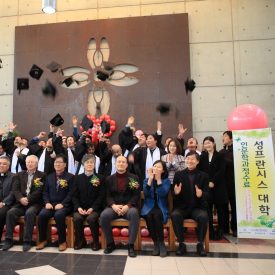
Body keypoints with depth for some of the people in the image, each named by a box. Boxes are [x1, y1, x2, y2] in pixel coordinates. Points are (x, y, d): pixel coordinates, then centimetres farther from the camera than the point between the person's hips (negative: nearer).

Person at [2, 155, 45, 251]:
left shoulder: (41, 175, 5)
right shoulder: (20, 174, 17)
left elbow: (39, 191, -7)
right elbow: (15, 189, 5)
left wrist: (28, 199, -18)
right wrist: (21, 199, -14)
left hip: (34, 203, -4)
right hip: (21, 202, 4)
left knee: (29, 213, -32)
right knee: (10, 212, -23)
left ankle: (27, 241, -23)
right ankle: (9, 239, -12)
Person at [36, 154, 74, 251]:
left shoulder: (70, 177, 2)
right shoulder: (49, 177, 17)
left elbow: (71, 193, -6)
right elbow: (45, 192, 13)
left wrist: (62, 204, -18)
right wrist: (47, 202, -5)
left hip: (64, 205, -4)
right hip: (51, 204, 4)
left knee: (58, 215, -34)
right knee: (42, 215, -25)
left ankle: (62, 241, -16)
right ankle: (42, 240, -4)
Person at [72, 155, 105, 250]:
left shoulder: (99, 178, 3)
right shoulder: (78, 178, 9)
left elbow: (101, 196, -3)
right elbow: (74, 195, 6)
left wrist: (92, 208, -15)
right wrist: (78, 207, -11)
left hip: (94, 208, -2)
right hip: (81, 207, 2)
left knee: (91, 218, -31)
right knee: (77, 218, -27)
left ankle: (96, 241, -7)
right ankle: (80, 240, -2)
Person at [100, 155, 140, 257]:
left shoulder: (134, 178, 7)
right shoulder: (109, 179, 13)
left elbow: (136, 195, -2)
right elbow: (107, 196, 5)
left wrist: (127, 206, -18)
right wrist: (113, 205, -15)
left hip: (129, 207, -2)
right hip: (113, 207, 2)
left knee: (134, 214, -35)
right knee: (104, 215, -28)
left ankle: (131, 245, -20)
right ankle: (110, 243, -5)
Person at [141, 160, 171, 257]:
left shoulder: (167, 181, 3)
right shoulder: (146, 180, 9)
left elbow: (163, 194, -16)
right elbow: (145, 194, -10)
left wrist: (158, 179, -19)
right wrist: (150, 179, -16)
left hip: (161, 207, -1)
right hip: (149, 207, 2)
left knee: (156, 215, -34)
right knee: (149, 216, -32)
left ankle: (161, 243, -17)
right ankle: (155, 242, -12)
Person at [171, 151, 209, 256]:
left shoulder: (203, 175, 8)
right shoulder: (178, 174, 8)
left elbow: (207, 194, 1)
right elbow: (173, 194, 4)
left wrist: (201, 194, -23)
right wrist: (176, 192, -21)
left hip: (197, 207, 0)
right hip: (182, 207, 0)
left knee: (203, 216, -31)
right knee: (175, 215, -31)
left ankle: (200, 244, -9)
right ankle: (181, 244, -13)